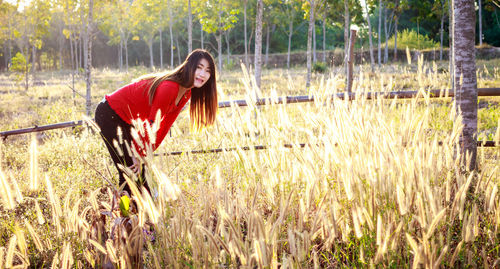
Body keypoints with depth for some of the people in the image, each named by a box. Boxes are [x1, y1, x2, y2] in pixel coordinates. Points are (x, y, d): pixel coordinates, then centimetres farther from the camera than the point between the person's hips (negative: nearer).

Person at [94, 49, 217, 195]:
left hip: (126, 120, 9)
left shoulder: (186, 93, -3)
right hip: (110, 114, -9)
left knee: (138, 171, 12)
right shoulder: (169, 88, -32)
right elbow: (152, 125, -24)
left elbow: (165, 125, 3)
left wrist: (146, 153, 2)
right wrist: (140, 155, -15)